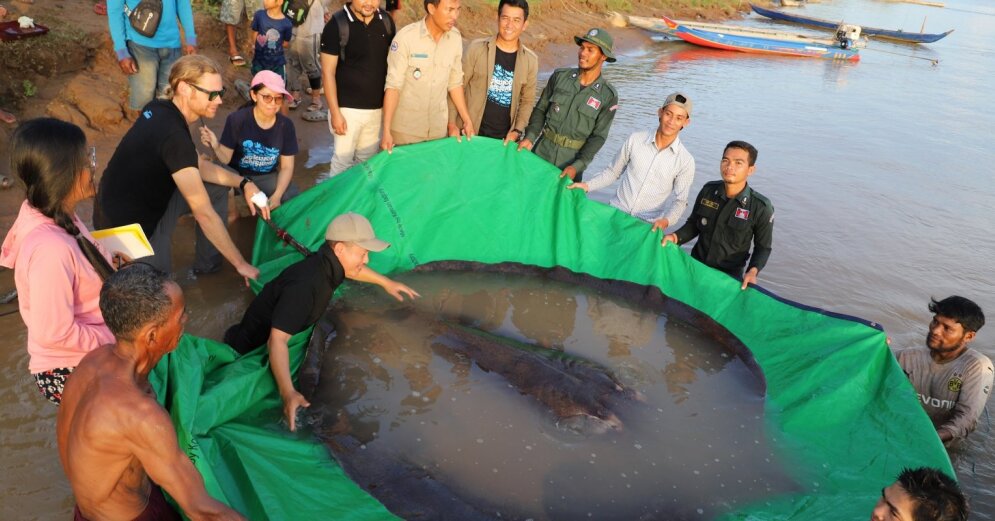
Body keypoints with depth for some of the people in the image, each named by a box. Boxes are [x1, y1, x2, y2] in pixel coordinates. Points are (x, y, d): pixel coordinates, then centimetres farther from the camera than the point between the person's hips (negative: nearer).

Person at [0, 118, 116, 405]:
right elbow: (55, 334, -28)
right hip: (71, 372, -8)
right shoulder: (52, 249, -34)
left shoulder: (53, 215, -6)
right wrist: (118, 342, -17)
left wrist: (109, 268, 0)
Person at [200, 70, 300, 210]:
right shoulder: (237, 119, -18)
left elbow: (287, 167, -5)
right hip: (237, 174, -2)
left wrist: (276, 196, -20)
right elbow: (226, 159, -13)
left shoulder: (286, 125, -9)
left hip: (266, 177, 2)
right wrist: (216, 147, -37)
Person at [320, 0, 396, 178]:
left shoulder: (386, 21, 2)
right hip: (348, 108, -4)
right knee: (343, 161, 1)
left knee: (368, 160, 13)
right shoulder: (337, 25, -11)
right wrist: (335, 112, -14)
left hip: (376, 108, 4)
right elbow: (328, 72, -10)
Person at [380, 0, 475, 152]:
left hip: (438, 128, 4)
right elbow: (393, 85, -15)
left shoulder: (455, 37, -2)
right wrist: (386, 130, -20)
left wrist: (467, 119, 6)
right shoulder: (406, 37, -15)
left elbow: (455, 82, 8)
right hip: (405, 129, -4)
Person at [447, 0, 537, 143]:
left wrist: (517, 130, -2)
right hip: (470, 133, -2)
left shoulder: (530, 60, 0)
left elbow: (527, 100, 9)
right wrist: (452, 124, -9)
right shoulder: (476, 48, -7)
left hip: (504, 138, 2)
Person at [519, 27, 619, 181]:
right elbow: (540, 110, 4)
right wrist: (530, 137, -11)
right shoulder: (559, 77, -1)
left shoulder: (608, 96, -7)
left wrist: (577, 166, -16)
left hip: (572, 159, -2)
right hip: (542, 151, 2)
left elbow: (598, 136, -7)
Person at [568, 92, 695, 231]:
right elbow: (613, 172, 10)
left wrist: (666, 220, -18)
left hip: (647, 225, 0)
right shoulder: (635, 140, -1)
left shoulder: (686, 161, -5)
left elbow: (680, 201, 0)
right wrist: (587, 185, -2)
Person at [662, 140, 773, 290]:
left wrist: (753, 271, -23)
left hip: (729, 277, -3)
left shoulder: (761, 208, -18)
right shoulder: (708, 190, -8)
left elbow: (763, 247, -6)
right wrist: (675, 237, -14)